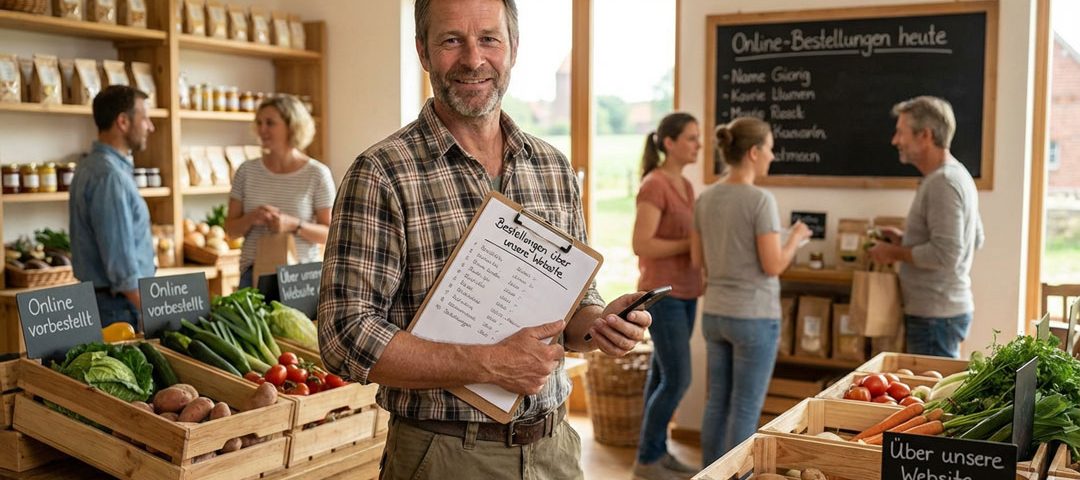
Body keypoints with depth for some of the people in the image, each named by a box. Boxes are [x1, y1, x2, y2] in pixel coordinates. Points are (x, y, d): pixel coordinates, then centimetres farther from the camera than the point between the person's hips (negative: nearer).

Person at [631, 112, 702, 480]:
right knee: (677, 380, -6)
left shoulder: (685, 185, 12)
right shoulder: (653, 185, -15)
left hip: (685, 293, 9)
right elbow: (641, 245, -20)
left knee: (662, 376, 13)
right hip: (662, 294, -9)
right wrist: (693, 243, -17)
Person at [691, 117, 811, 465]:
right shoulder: (760, 200, -16)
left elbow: (697, 259, 9)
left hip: (714, 314, 7)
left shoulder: (706, 198, 3)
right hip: (754, 317, -6)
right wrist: (795, 237, 1)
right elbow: (773, 265, -15)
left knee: (717, 402, 15)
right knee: (745, 409, 4)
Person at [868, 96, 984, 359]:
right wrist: (906, 239, 16)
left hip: (935, 316, -10)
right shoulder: (956, 174, 14)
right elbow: (975, 238, 23)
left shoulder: (943, 183, -19)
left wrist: (895, 253, -12)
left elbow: (945, 254, -26)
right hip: (947, 309, 10)